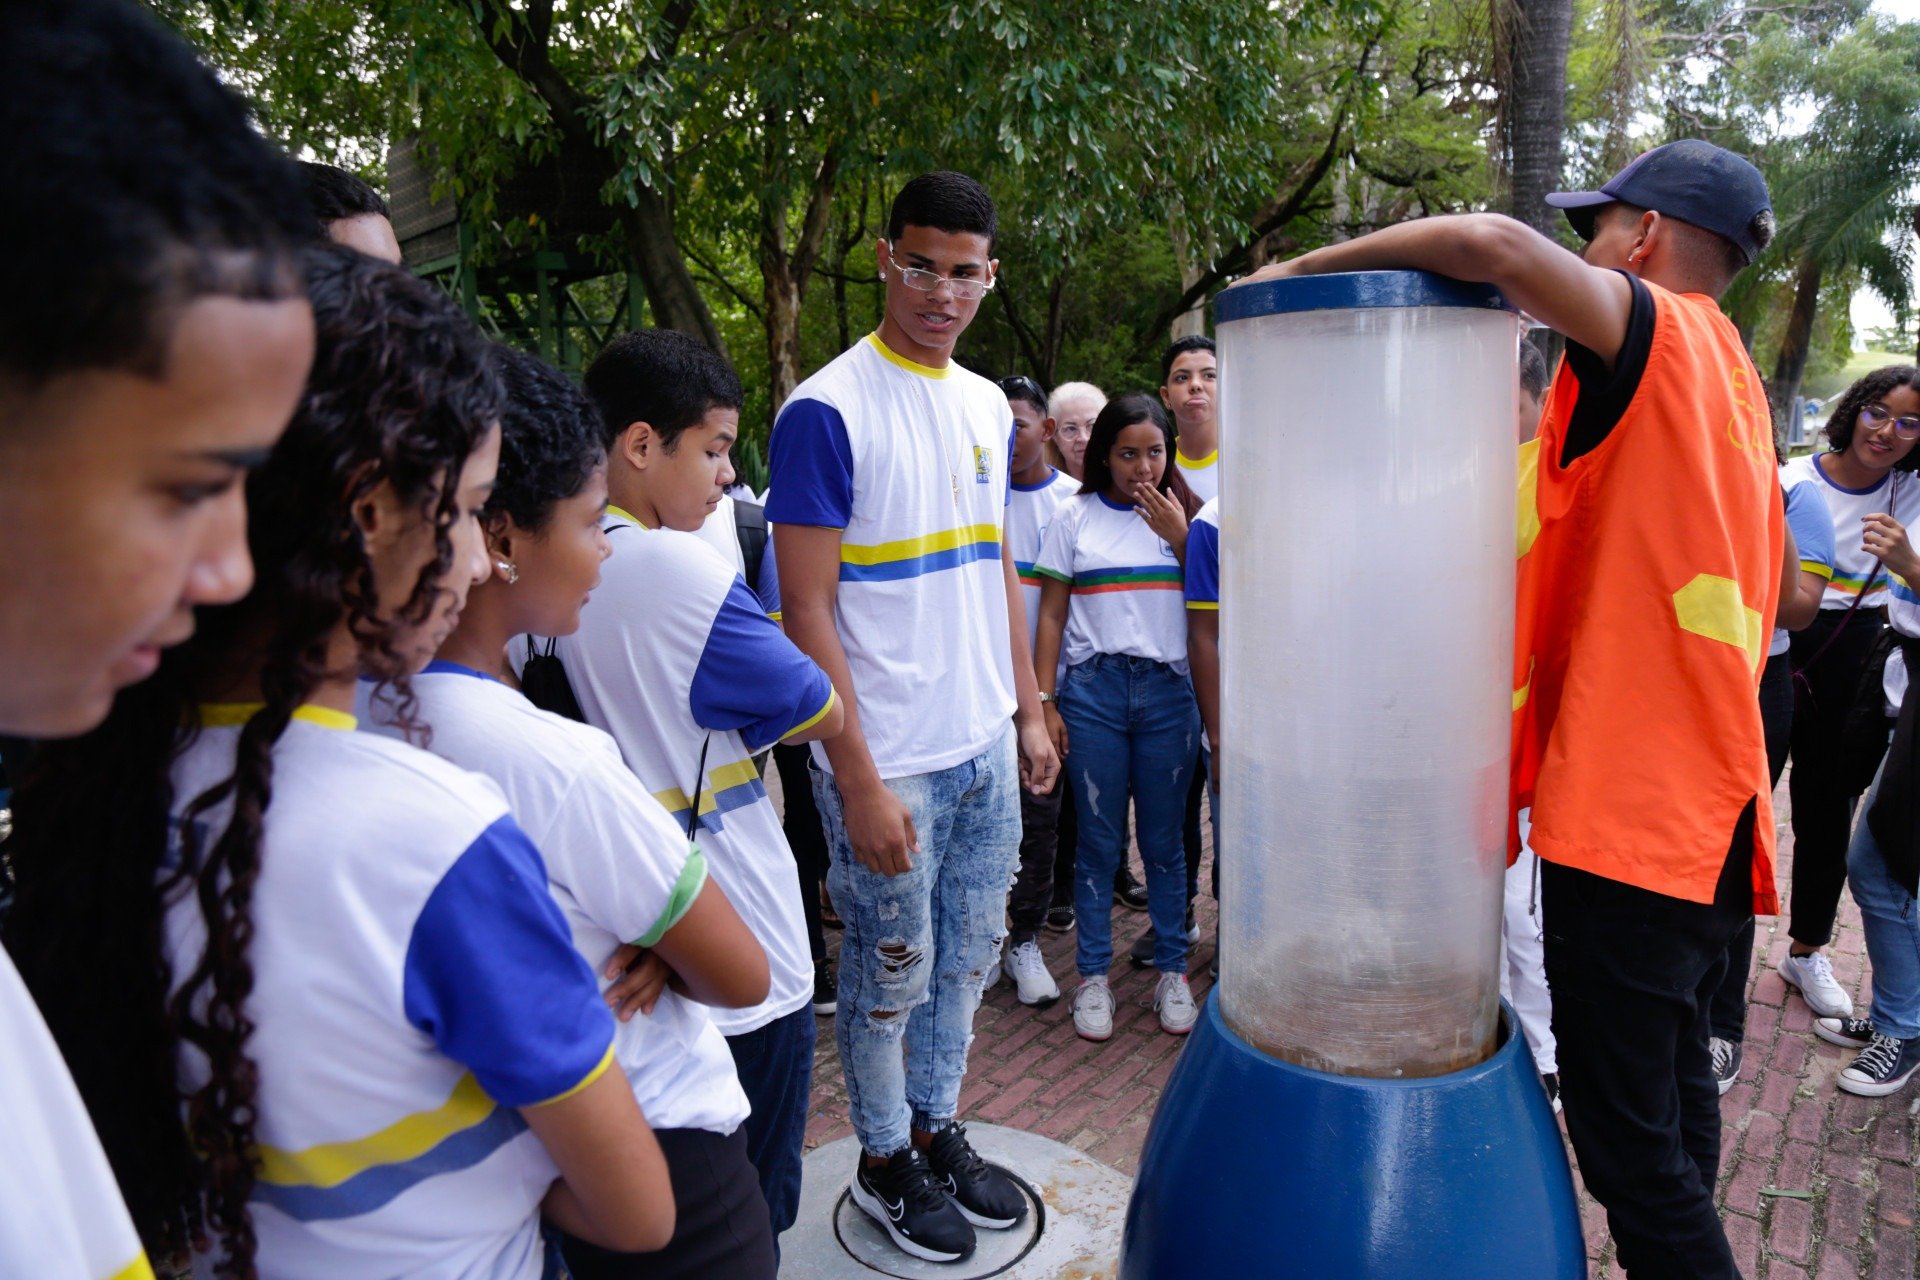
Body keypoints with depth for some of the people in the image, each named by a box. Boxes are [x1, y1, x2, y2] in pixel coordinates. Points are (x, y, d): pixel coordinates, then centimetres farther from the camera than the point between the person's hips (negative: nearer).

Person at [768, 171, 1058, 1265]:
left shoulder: (989, 406, 9)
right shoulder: (828, 410, -13)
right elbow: (807, 611, -15)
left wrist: (1030, 711, 13)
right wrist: (858, 780, -17)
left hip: (987, 749, 7)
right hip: (891, 764, -6)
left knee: (969, 957, 19)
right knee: (893, 972, 10)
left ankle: (940, 1129, 40)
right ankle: (886, 1160, 33)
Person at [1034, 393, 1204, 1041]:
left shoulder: (1184, 515, 9)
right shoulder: (1076, 517, 6)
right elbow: (1051, 615, 5)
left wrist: (1180, 537, -7)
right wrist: (1044, 701, -2)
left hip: (1169, 690, 1)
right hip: (1092, 689, -1)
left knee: (1163, 837, 7)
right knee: (1098, 838, 5)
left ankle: (1172, 970, 22)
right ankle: (1093, 973, 18)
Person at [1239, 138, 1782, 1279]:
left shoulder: (1655, 333, -9)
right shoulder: (1735, 384, 19)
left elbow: (1495, 246, -28)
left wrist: (1302, 269, -15)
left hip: (1628, 801, -10)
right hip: (1713, 804, 10)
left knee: (1631, 1145, 0)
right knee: (1676, 1107, 22)